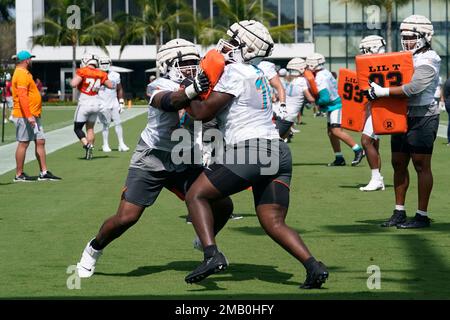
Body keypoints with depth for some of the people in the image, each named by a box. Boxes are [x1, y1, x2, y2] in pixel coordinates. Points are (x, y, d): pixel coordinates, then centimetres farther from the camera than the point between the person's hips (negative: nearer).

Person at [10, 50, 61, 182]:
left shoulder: (25, 74, 18)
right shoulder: (21, 75, -14)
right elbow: (22, 96, -23)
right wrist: (28, 116, -28)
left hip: (33, 115, 10)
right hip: (24, 116, -10)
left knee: (40, 141, 8)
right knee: (23, 143, -5)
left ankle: (44, 172, 9)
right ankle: (19, 175, 1)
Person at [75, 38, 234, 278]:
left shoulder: (199, 84, -1)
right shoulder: (162, 86, -19)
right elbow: (168, 102, -40)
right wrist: (192, 90, -61)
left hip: (183, 161, 6)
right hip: (151, 160, -5)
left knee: (223, 206, -2)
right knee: (126, 218, -11)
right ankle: (94, 249, 18)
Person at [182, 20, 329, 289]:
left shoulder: (236, 72, -4)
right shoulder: (258, 74, 22)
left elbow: (203, 113, -4)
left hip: (252, 150, -8)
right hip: (279, 152, 8)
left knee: (196, 196, 1)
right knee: (274, 223, 6)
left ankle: (212, 255, -15)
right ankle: (314, 266, -13)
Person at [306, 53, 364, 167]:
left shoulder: (320, 79, -22)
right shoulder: (325, 73, 8)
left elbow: (325, 98, -27)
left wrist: (317, 102, -6)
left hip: (336, 105, -10)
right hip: (333, 106, 10)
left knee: (336, 131, -16)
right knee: (331, 132, 9)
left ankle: (358, 150, -13)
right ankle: (339, 158, 13)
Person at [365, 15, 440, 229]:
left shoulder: (427, 62, -13)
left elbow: (412, 89, -25)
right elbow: (396, 83, 23)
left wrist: (383, 92, -25)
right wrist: (375, 89, 5)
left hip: (422, 118, -9)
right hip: (402, 117, 9)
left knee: (421, 165, -4)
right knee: (399, 163, 10)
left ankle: (422, 216, 1)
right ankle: (399, 213, 19)